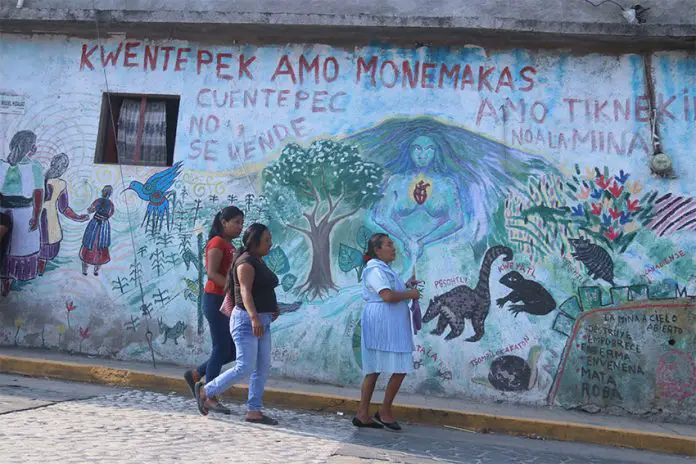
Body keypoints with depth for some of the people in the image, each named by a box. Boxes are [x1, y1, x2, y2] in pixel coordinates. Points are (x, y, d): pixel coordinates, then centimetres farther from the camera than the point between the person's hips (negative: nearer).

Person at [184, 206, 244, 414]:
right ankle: (210, 397, 3)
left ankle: (195, 374, 19)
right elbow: (212, 273, -20)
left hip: (228, 302, 9)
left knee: (234, 349, 7)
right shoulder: (217, 243, -9)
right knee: (221, 348, -6)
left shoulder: (230, 246, 17)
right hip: (215, 299, -9)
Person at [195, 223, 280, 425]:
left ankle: (253, 411, 9)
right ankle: (206, 390, 6)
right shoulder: (246, 262, -15)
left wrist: (272, 308, 16)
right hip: (246, 321, -10)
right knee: (245, 368, -10)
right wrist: (254, 318, -39)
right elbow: (245, 291, -28)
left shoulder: (258, 262, 15)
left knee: (263, 368, 5)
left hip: (260, 322, 10)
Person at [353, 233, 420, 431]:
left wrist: (407, 287, 15)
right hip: (383, 324, -11)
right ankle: (385, 412, 0)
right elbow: (388, 296, -23)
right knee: (400, 369, -9)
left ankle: (362, 414, 12)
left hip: (391, 326, 11)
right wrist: (410, 294, -10)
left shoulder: (383, 269, 21)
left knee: (373, 370, 9)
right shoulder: (375, 269, -12)